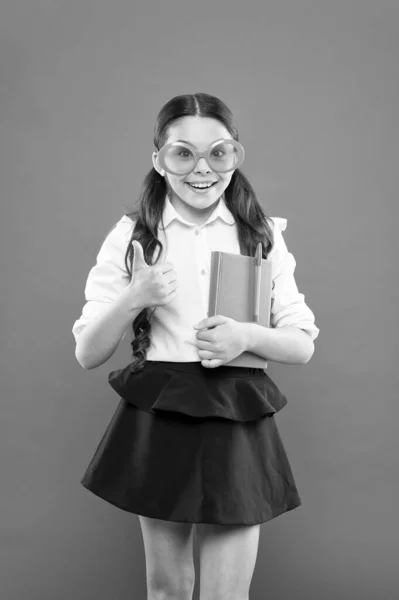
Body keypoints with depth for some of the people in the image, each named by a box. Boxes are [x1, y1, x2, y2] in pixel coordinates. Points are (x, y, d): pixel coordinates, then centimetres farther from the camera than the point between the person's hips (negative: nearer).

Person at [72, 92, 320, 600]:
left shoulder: (264, 235, 2)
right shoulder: (131, 236, -2)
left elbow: (303, 345, 5)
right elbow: (87, 355, -1)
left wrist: (247, 336, -15)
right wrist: (133, 299, -18)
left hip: (238, 424, 0)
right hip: (157, 421, 0)